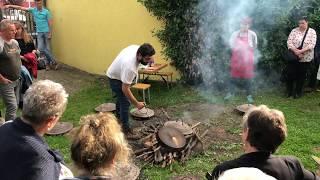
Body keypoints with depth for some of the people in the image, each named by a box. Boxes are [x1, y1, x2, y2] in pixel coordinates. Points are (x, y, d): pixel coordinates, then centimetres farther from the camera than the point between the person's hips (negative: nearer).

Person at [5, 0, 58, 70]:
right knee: (40, 48, -5)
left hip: (46, 32, -3)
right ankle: (53, 61, 6)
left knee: (47, 49, 0)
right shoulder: (33, 10, 6)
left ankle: (49, 63, 13)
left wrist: (50, 33, -10)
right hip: (39, 33, 3)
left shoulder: (46, 11, -4)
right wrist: (10, 6, -1)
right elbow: (22, 8, 4)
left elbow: (50, 23, -4)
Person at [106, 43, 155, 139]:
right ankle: (126, 130, 2)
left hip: (118, 73, 9)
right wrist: (136, 103, -30)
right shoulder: (129, 66, -44)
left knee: (121, 97, 28)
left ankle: (119, 116, 52)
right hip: (115, 78, -9)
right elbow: (125, 89, -37)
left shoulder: (137, 48, -20)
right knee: (125, 102, -9)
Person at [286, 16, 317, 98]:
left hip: (305, 58, -1)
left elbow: (312, 44, -11)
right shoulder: (294, 31, 1)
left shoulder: (312, 32, -2)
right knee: (290, 74, 2)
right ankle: (289, 91, 19)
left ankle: (298, 92, 21)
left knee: (301, 75, 7)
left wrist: (301, 51, -24)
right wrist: (295, 51, -22)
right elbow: (289, 42, -6)